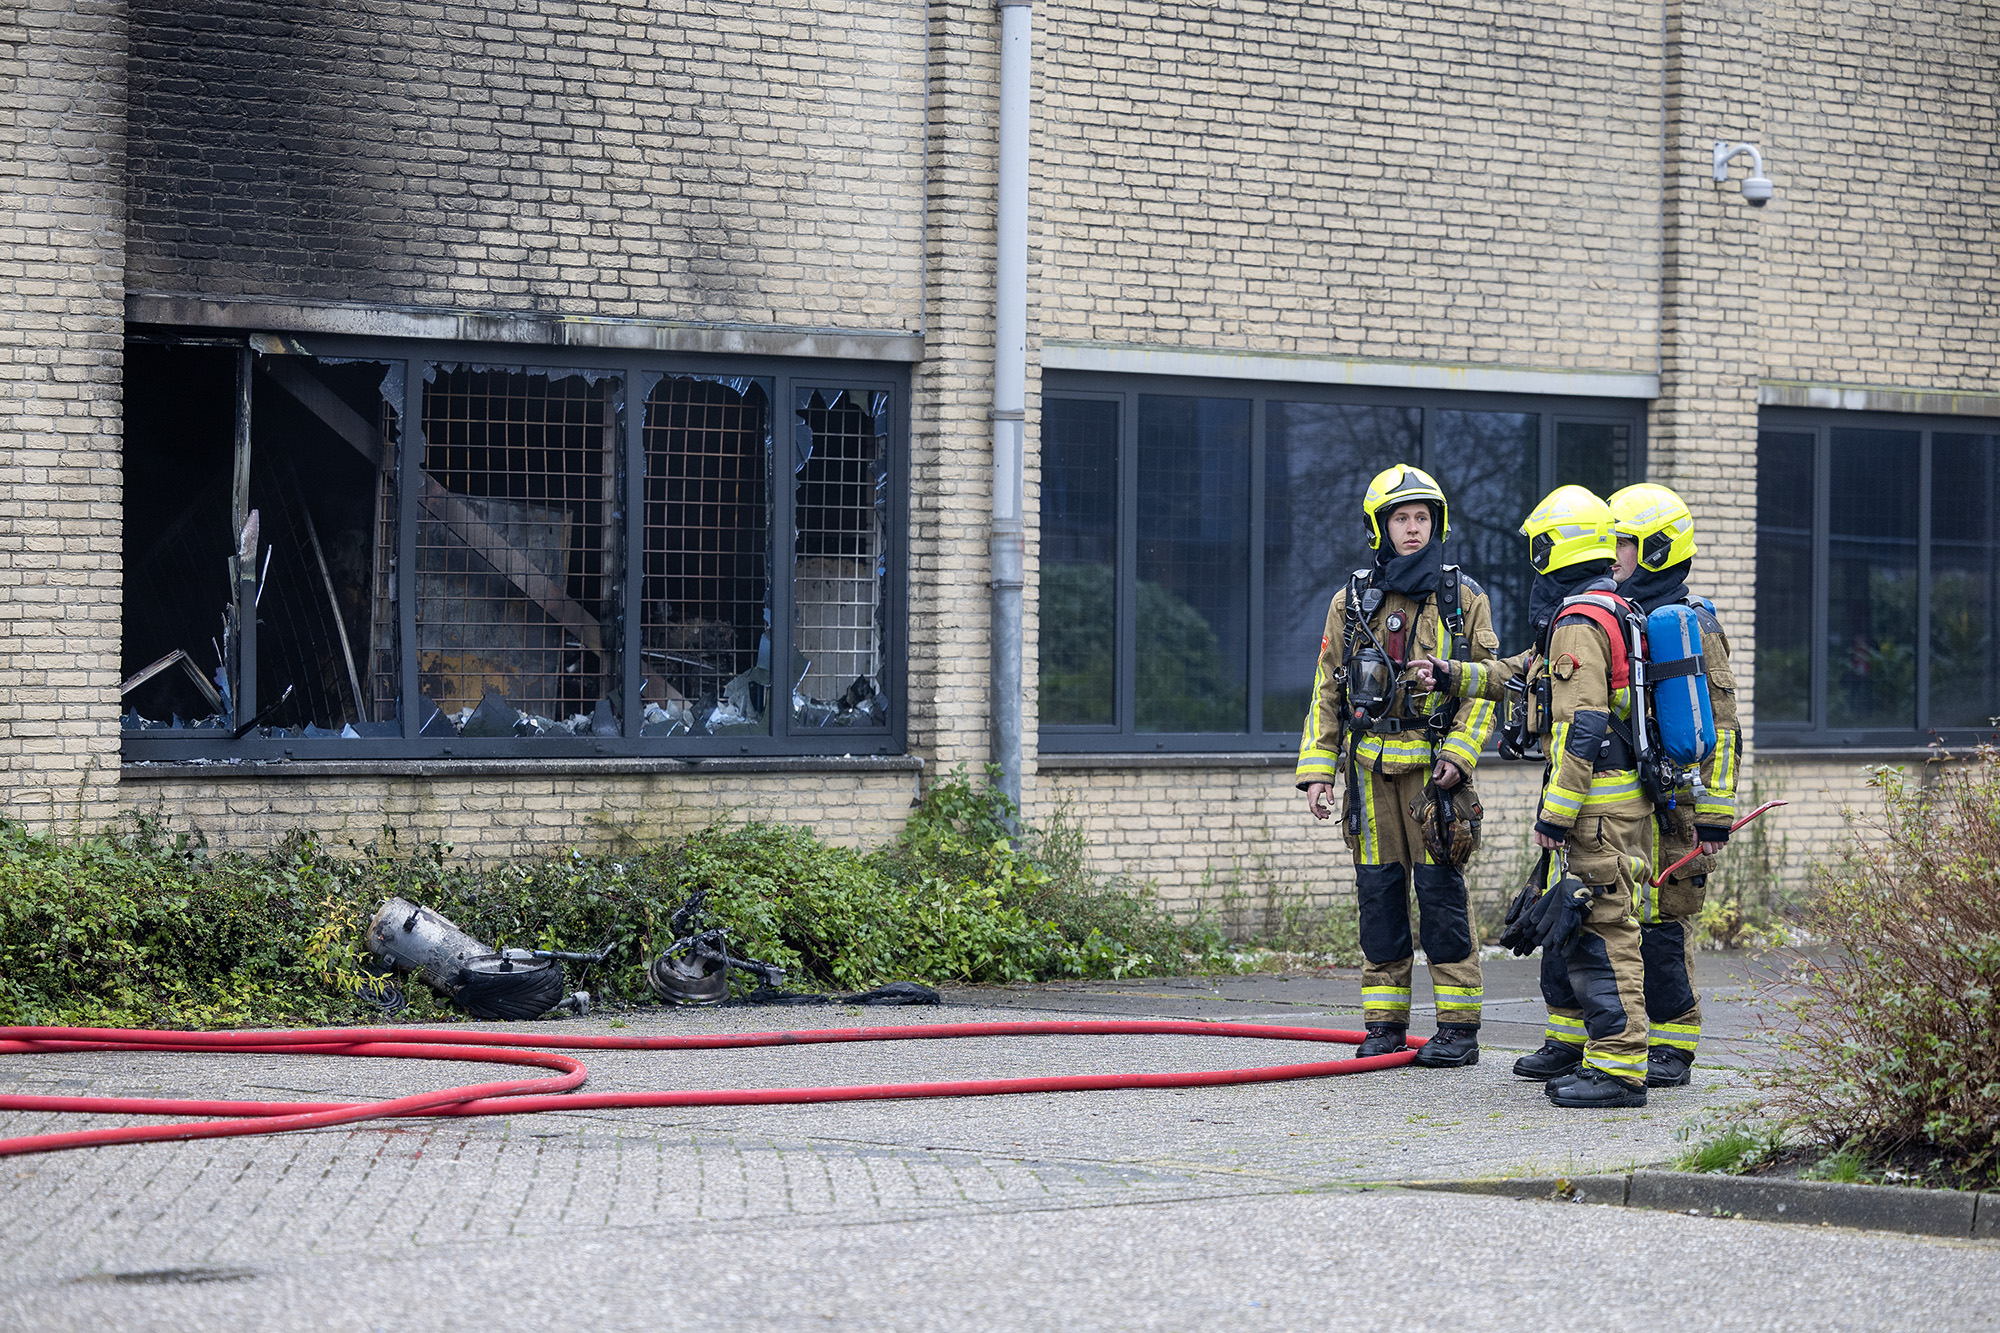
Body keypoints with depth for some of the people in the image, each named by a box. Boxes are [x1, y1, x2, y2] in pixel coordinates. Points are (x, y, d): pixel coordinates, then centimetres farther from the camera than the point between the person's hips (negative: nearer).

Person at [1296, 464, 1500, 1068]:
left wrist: (1458, 755, -13)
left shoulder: (1463, 598, 4)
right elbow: (1327, 692, 12)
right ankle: (1385, 1027, 12)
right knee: (1379, 897, 5)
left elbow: (1485, 686, 1)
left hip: (1434, 769, -3)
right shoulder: (1352, 601, 10)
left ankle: (1459, 1028, 1)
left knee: (1441, 895, -5)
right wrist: (1317, 769, 4)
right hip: (1371, 770, 3)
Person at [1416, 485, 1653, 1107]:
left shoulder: (1578, 622, -17)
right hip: (1608, 799, 11)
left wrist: (1556, 812, -22)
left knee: (1599, 928, -10)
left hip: (1596, 800, -11)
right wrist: (1453, 675, 28)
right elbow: (1524, 673, 30)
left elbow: (1581, 728, -23)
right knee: (1562, 916, 21)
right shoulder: (1610, 610, 17)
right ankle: (1571, 1044, 33)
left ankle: (1619, 1068, -11)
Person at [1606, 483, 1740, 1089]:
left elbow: (1720, 728, -11)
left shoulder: (1693, 625, -8)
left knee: (1661, 925, -6)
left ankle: (1673, 1051, 2)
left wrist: (1715, 816, -15)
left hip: (1670, 806, -7)